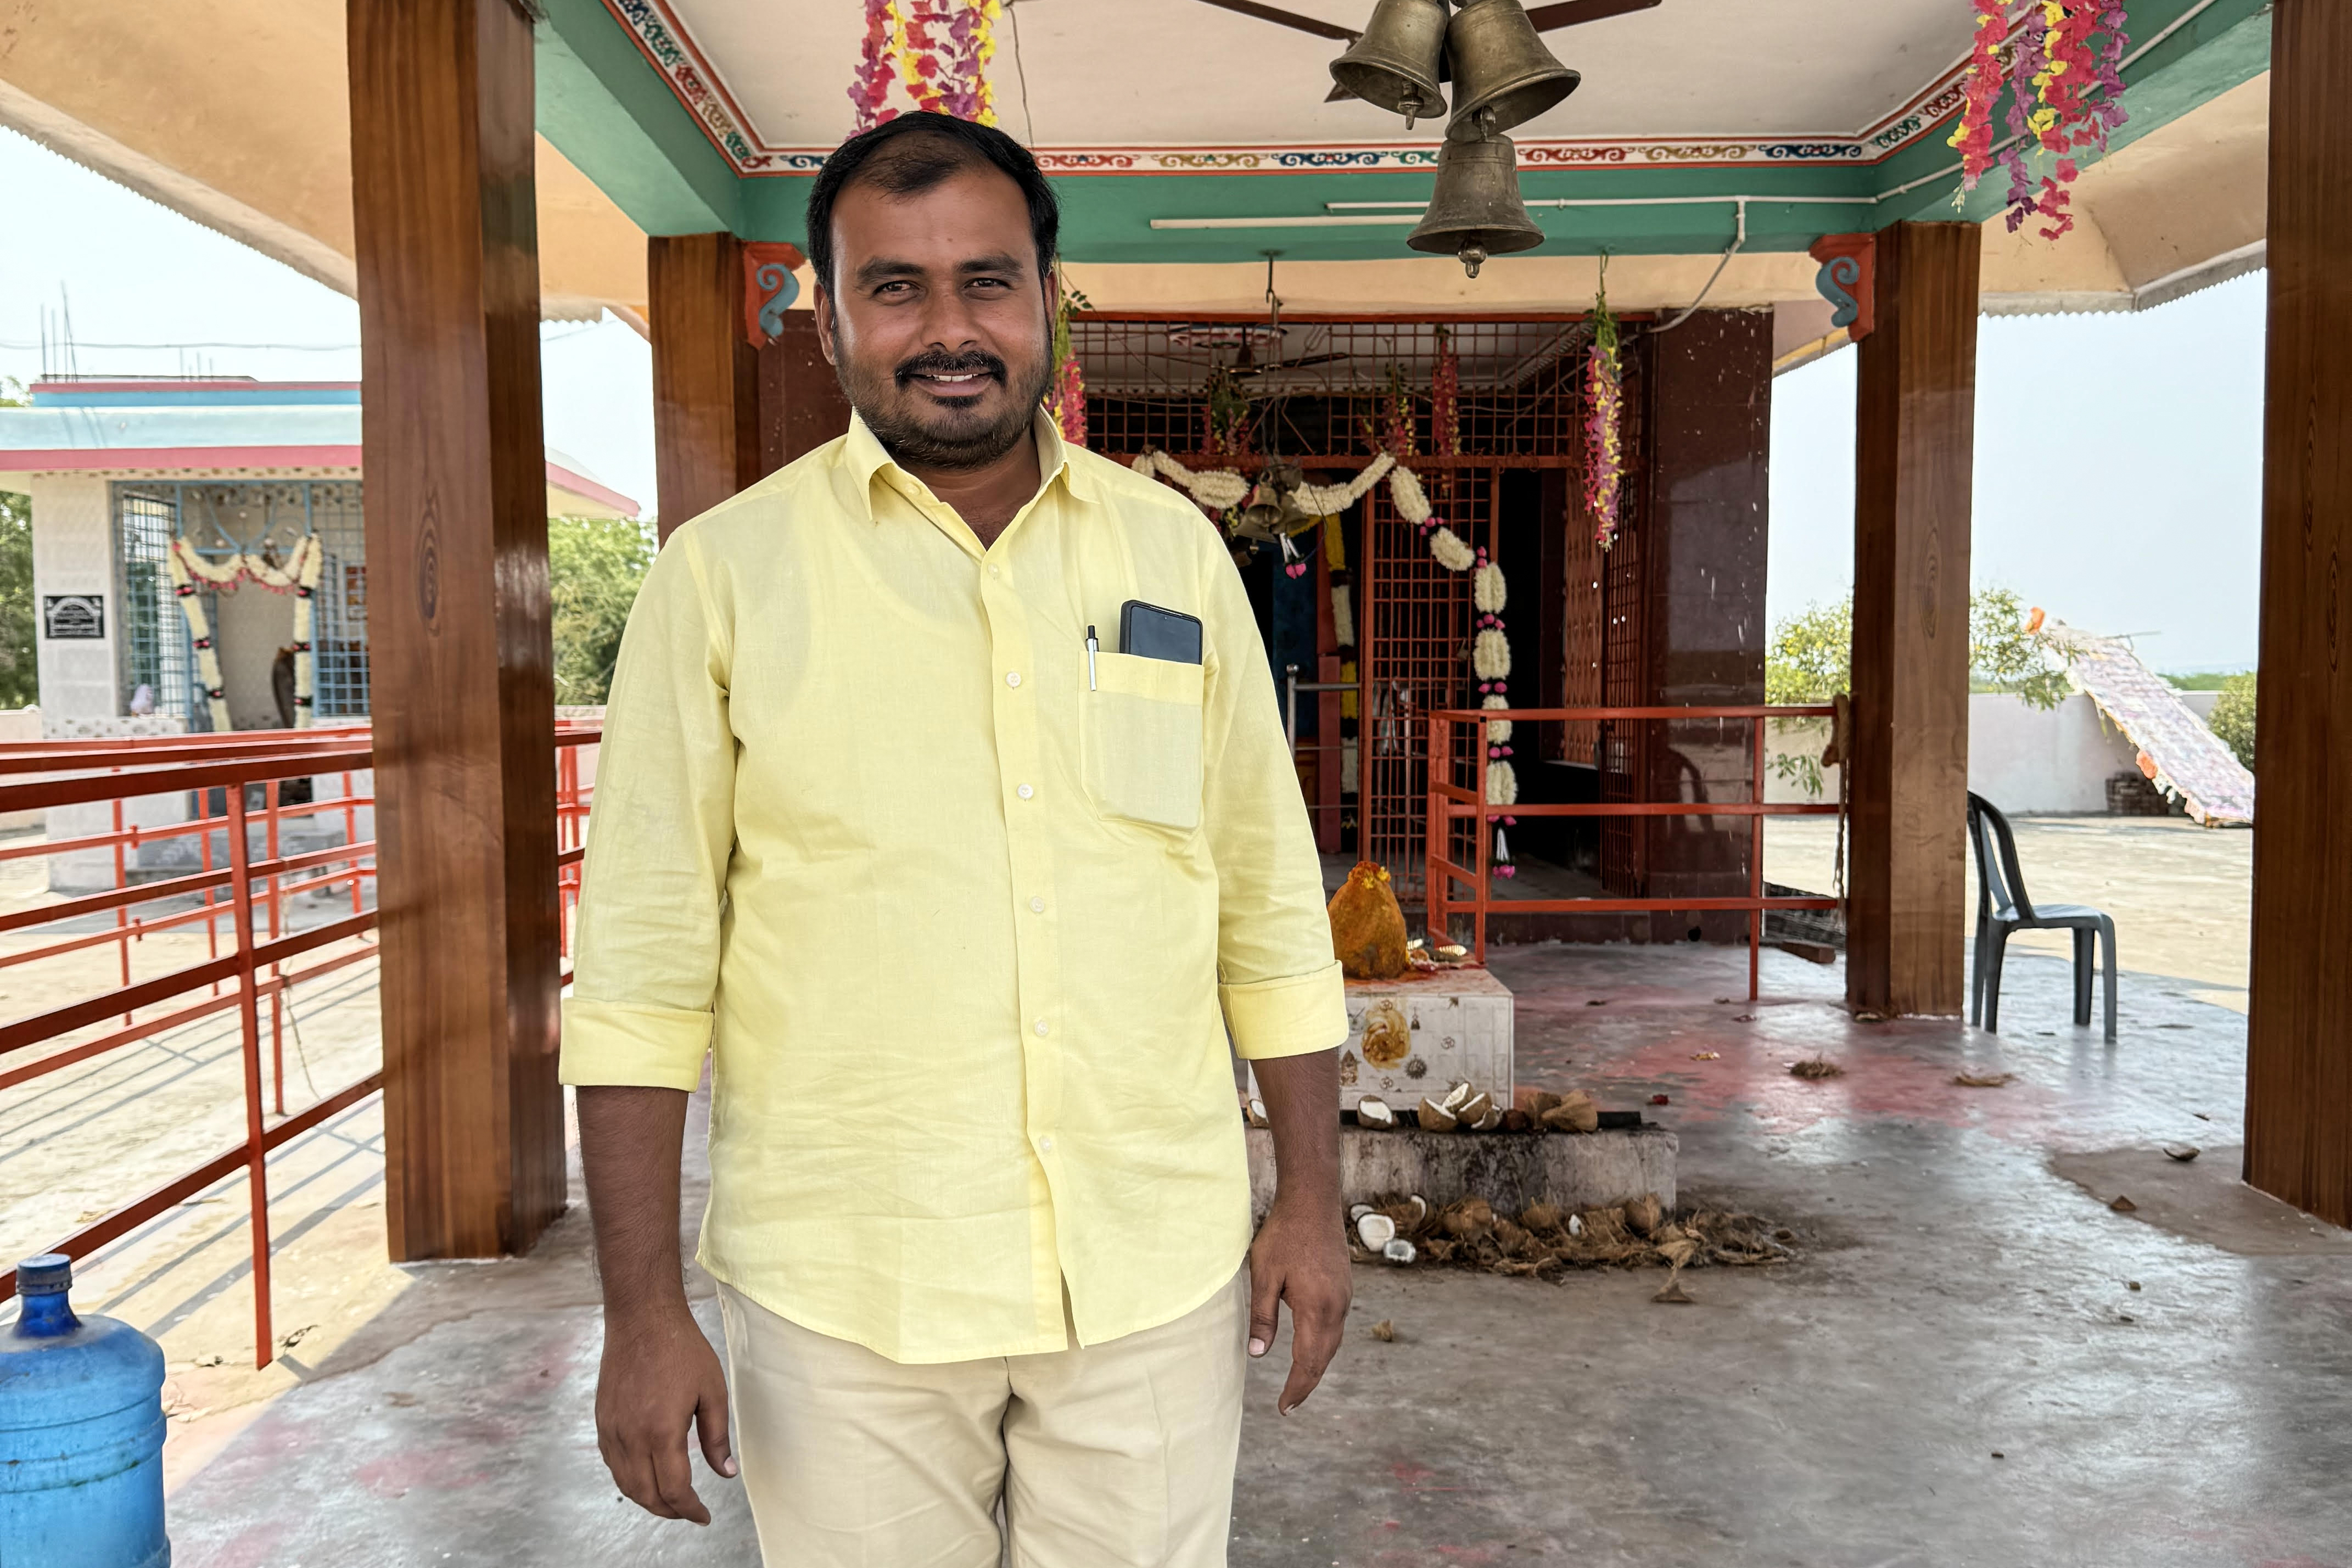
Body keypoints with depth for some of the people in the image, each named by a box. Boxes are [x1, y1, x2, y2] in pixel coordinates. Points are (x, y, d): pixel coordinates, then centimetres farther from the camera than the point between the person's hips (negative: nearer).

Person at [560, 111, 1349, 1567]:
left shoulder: (1177, 550, 3)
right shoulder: (726, 574, -4)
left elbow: (1272, 907, 6)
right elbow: (647, 963, -4)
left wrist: (1314, 1197, 6)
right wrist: (644, 1311, -5)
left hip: (1157, 1269, 2)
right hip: (842, 1287, -1)